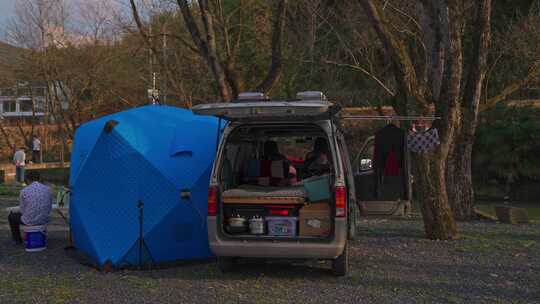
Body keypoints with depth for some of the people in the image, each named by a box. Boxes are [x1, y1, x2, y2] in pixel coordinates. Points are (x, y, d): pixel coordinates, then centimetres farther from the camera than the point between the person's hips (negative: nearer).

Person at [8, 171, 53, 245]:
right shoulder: (47, 189, -2)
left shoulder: (24, 191, -14)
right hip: (44, 220, 4)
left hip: (29, 221, -4)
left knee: (11, 216, 28)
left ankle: (17, 239, 38)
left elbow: (22, 210, -5)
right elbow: (49, 208, 5)